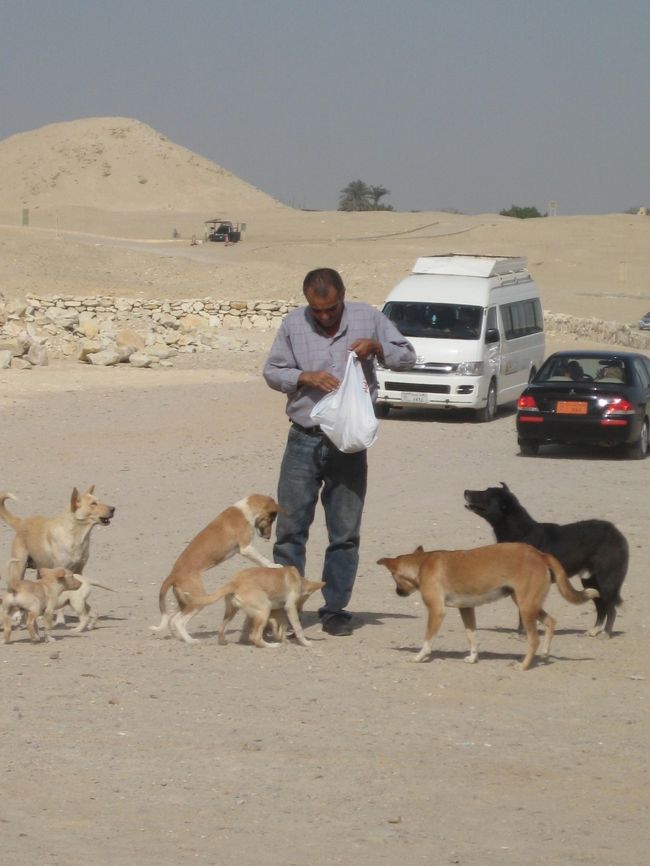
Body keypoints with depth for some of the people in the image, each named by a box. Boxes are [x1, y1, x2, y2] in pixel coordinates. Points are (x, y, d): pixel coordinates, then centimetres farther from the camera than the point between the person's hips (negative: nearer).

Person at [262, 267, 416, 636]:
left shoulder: (368, 319, 1)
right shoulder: (294, 324, 1)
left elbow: (407, 357, 7)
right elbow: (272, 371, 6)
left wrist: (376, 347, -12)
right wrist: (305, 377, -13)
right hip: (304, 440, 0)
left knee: (345, 533, 4)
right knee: (290, 526, -1)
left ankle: (335, 608, 13)